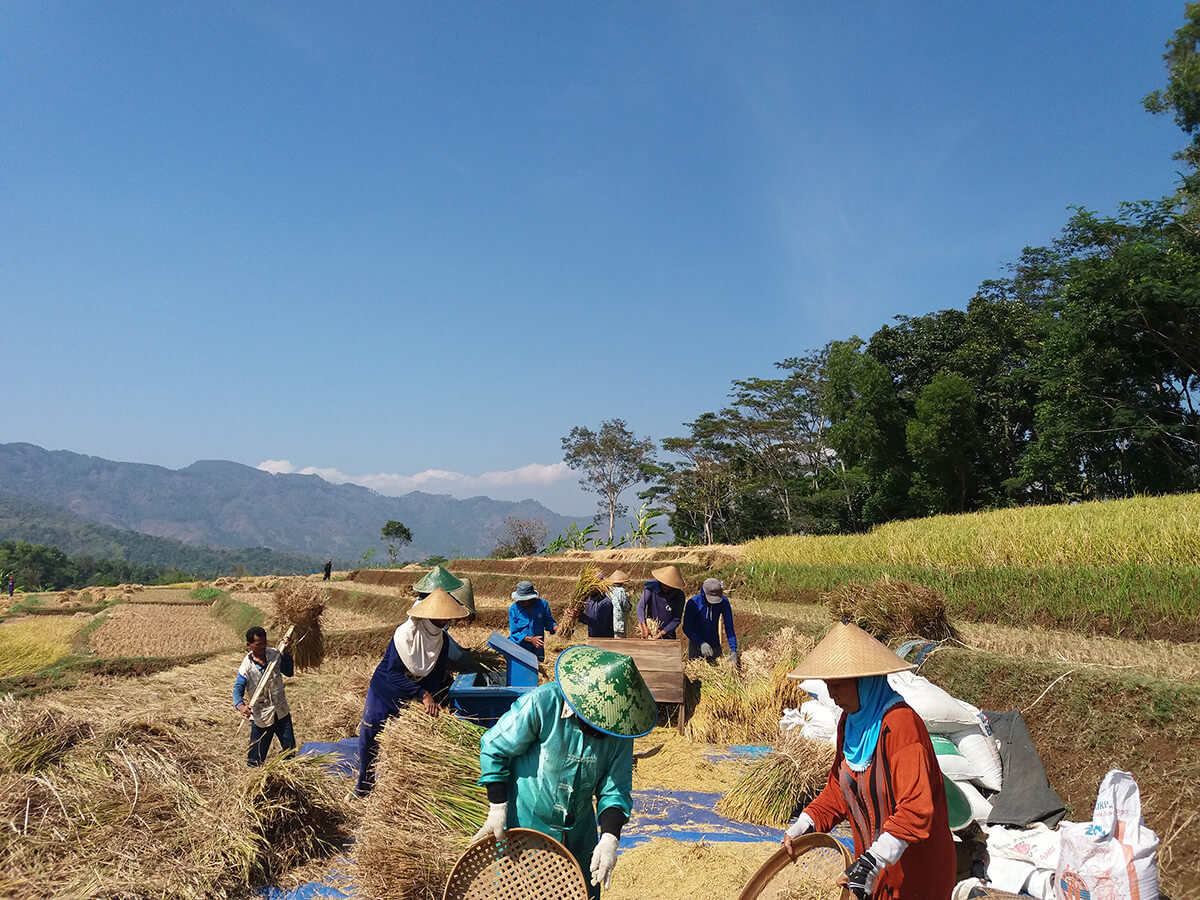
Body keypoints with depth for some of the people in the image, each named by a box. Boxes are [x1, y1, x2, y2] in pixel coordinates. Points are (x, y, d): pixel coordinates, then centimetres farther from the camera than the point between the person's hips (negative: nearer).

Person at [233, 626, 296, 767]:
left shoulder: (275, 654, -4)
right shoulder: (246, 667, -16)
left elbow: (289, 672, 8)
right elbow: (237, 690, -15)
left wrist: (285, 653, -4)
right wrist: (240, 705, -36)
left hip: (282, 713, 4)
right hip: (261, 717, -4)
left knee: (290, 750, 15)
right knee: (255, 760, 5)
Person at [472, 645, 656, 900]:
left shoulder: (619, 727, -14)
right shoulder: (540, 704, -26)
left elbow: (615, 789, -7)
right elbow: (494, 749, -14)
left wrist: (610, 838, -21)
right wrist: (497, 810, -14)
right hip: (524, 829, -4)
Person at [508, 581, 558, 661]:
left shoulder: (542, 604, -4)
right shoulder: (513, 609, -8)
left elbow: (549, 622, 7)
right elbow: (514, 633, -7)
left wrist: (556, 628, -15)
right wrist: (530, 639, -21)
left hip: (536, 648, 2)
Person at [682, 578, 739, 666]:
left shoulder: (724, 602, -14)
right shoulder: (693, 603, -21)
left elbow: (729, 627, -12)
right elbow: (687, 628, -17)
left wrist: (733, 650, -21)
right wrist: (701, 643, -31)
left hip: (715, 645, 2)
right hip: (696, 645, -2)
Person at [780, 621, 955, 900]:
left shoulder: (901, 723, -25)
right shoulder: (849, 721, 2)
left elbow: (916, 808, -29)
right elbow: (838, 788, 11)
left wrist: (872, 862, -34)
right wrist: (801, 828, -1)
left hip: (915, 872, -7)